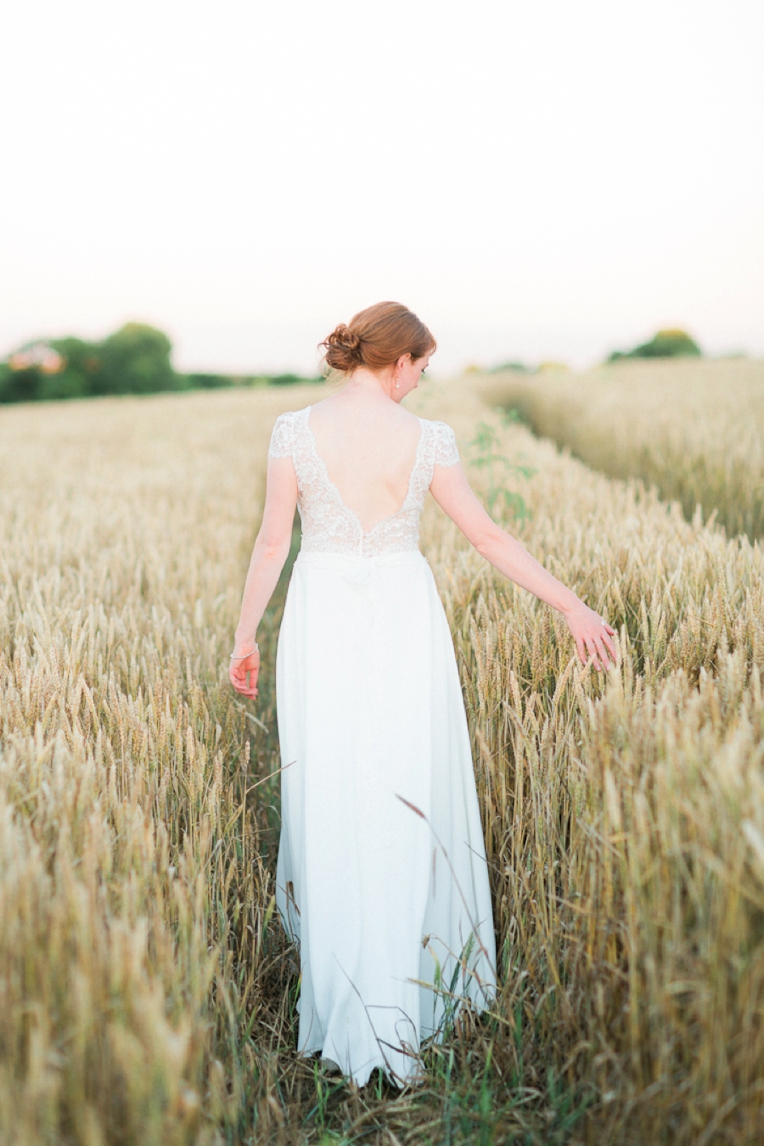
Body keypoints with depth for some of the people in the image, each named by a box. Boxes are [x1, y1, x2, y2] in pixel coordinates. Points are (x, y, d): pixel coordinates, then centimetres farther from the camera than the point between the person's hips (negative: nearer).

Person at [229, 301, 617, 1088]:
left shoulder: (295, 430, -4)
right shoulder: (427, 439, -4)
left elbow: (272, 543, -2)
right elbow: (489, 537, -1)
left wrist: (245, 636, 10)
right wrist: (573, 607, 8)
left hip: (322, 624, 0)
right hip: (405, 623, 0)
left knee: (329, 809, 9)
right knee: (411, 809, 12)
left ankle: (347, 1010, 18)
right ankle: (419, 979, 22)